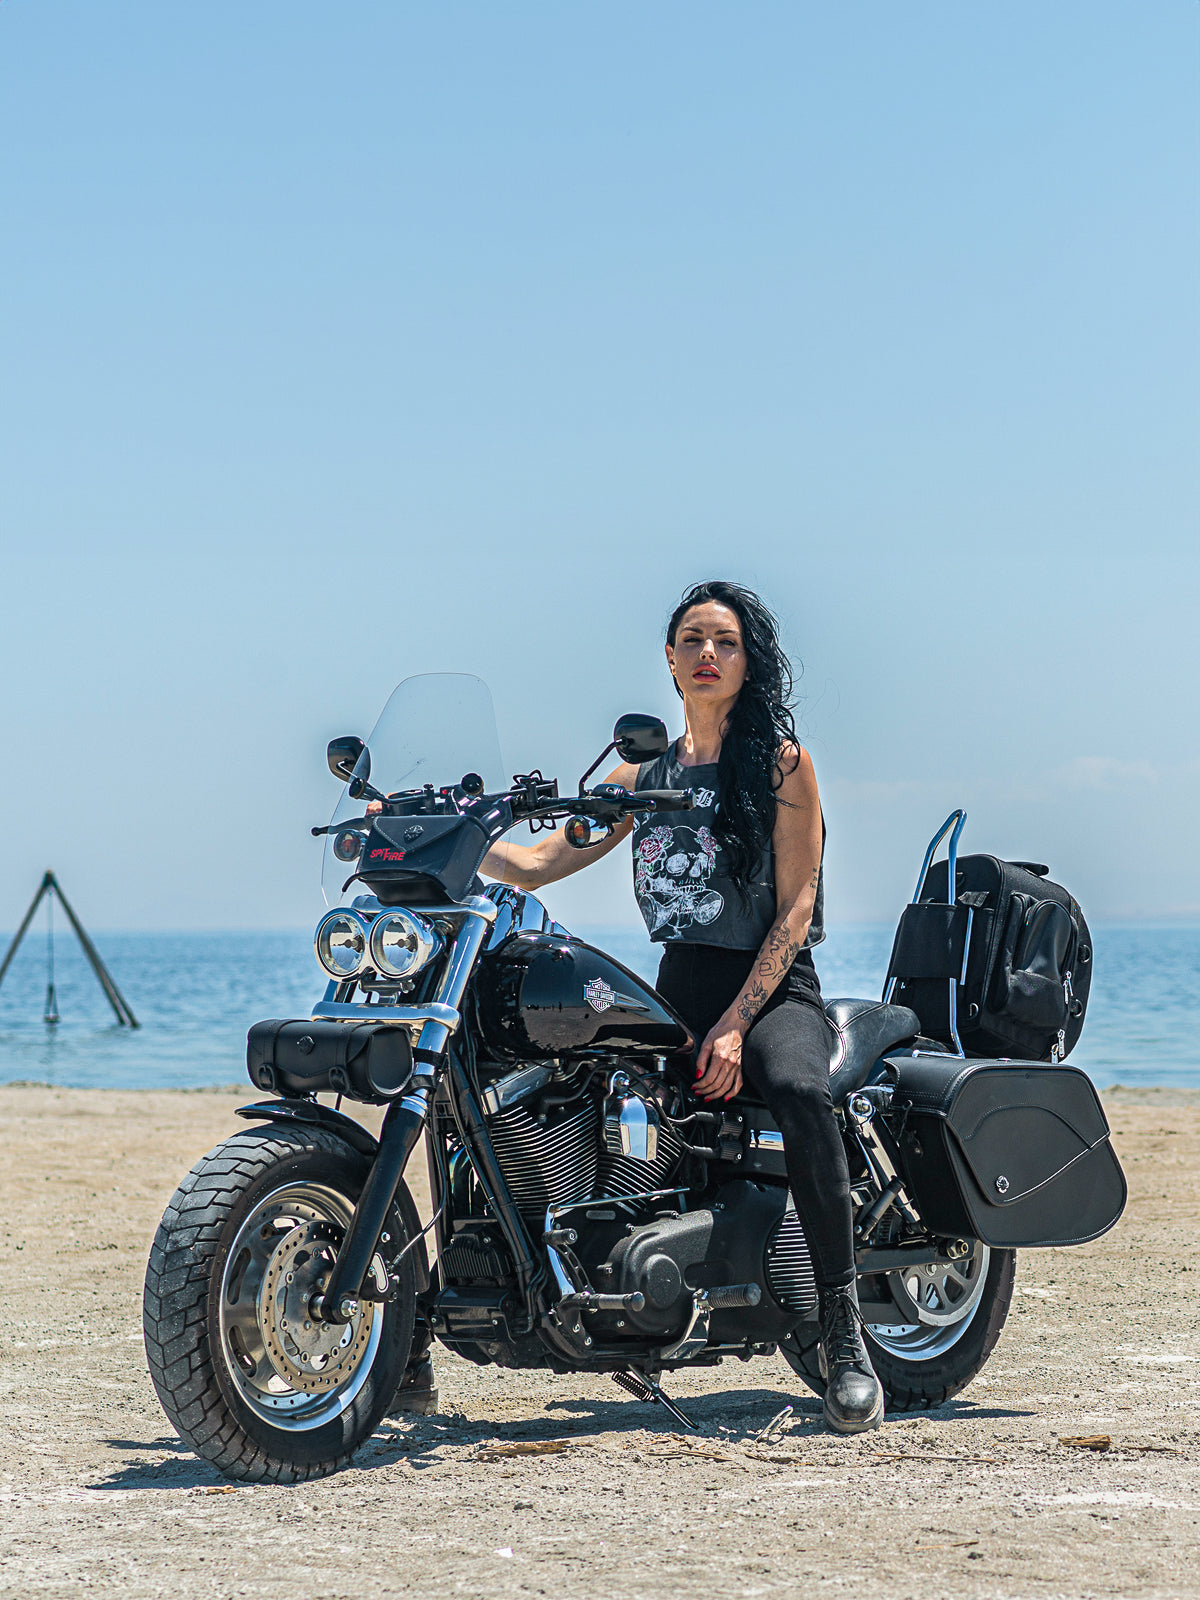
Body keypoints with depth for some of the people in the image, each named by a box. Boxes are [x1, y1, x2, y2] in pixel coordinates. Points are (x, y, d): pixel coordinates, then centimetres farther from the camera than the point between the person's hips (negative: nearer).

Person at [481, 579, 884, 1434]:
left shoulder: (781, 762, 2)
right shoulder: (644, 776, 17)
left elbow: (795, 909, -6)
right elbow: (540, 862, 15)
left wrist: (735, 1025, -18)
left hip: (774, 988, -5)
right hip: (676, 993, 5)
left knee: (798, 1090, -38)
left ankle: (845, 1331, -34)